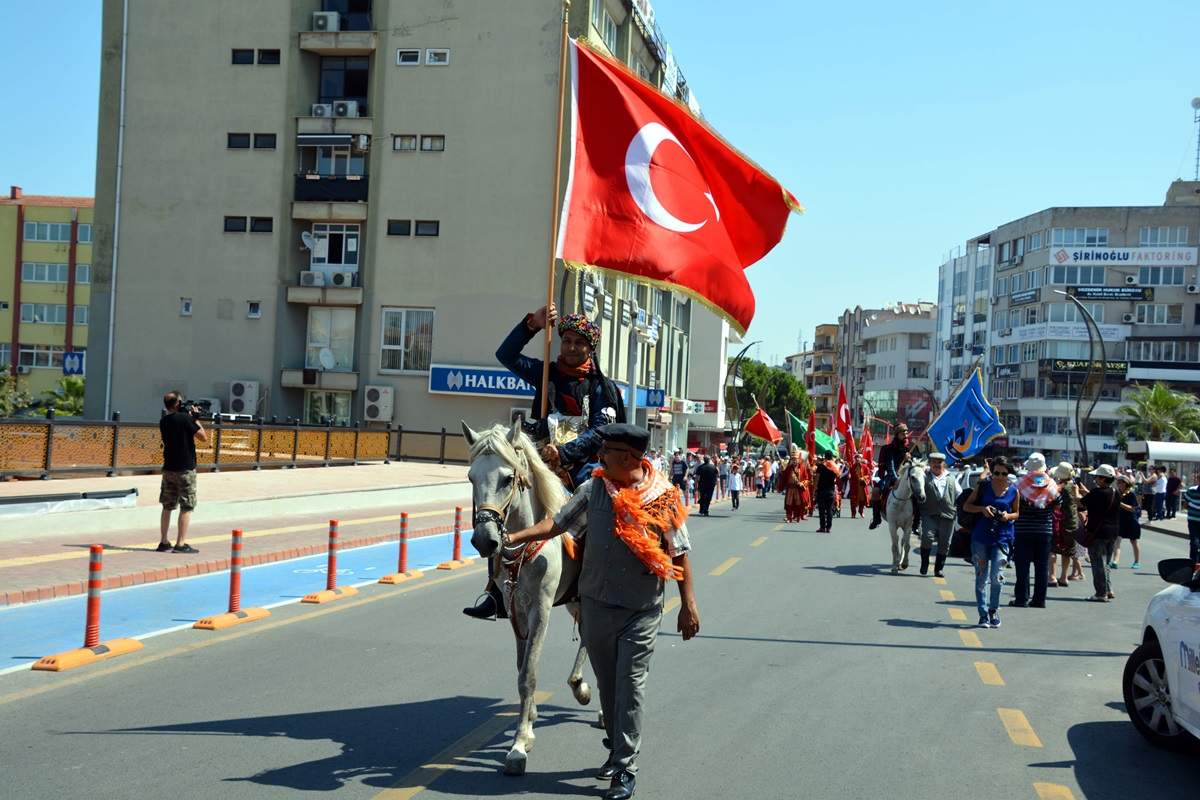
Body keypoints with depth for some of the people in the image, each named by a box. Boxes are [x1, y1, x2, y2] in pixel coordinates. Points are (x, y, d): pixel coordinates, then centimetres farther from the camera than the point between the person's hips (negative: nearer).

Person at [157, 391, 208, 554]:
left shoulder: (163, 421, 6)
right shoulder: (185, 418, -14)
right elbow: (204, 437, -10)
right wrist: (196, 419, -1)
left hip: (168, 468, 6)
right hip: (185, 468, -6)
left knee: (167, 506, 12)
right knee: (186, 507, -1)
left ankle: (164, 542, 15)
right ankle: (180, 544, -3)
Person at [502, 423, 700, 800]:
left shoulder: (663, 498, -10)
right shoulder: (594, 490, -1)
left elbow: (679, 555, -5)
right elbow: (557, 522, 3)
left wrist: (688, 604, -5)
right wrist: (515, 537, -8)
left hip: (641, 612, -4)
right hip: (596, 606, 4)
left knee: (630, 686, -3)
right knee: (607, 684, 17)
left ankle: (626, 769, 5)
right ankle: (617, 750, 36)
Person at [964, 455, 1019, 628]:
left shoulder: (1013, 491, 4)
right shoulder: (983, 486, 2)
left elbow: (1017, 513, 15)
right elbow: (966, 506, 6)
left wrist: (1008, 516, -7)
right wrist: (982, 509, -11)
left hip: (1002, 537, 0)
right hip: (981, 536, 1)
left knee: (995, 576, -10)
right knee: (981, 577, 4)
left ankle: (994, 610, 12)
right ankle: (983, 614, 13)